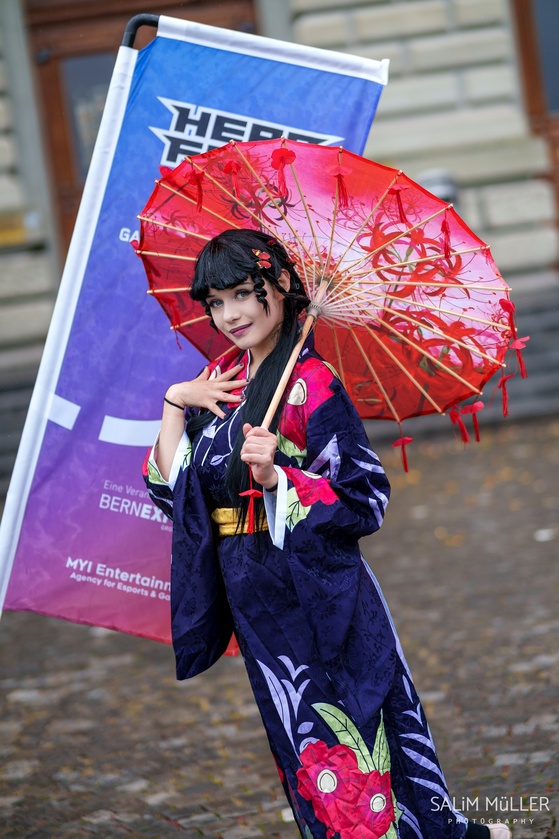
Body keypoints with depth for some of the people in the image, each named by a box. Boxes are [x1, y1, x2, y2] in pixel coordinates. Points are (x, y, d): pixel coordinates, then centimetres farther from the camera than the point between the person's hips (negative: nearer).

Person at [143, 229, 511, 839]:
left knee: (342, 725, -2)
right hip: (251, 597, 6)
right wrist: (174, 405, -6)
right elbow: (169, 487, 5)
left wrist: (277, 478, -27)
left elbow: (365, 500, -16)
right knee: (297, 731, 15)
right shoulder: (220, 379, 6)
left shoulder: (312, 383, -14)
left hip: (317, 593, -6)